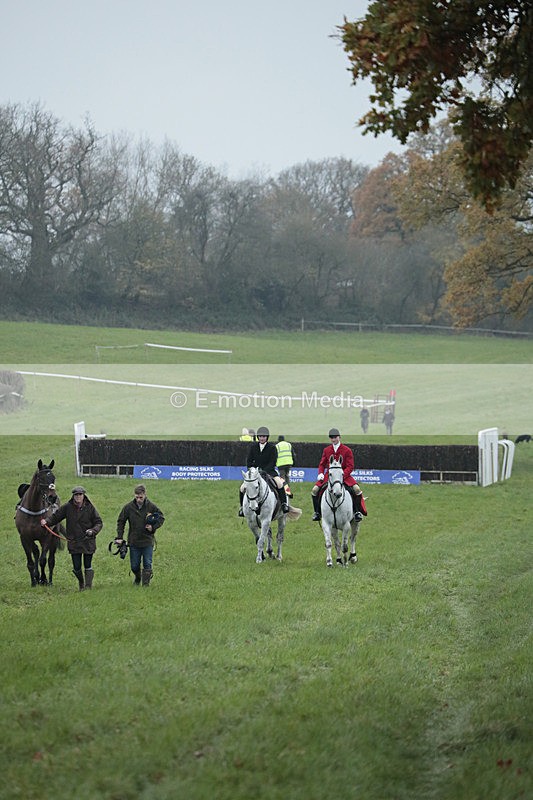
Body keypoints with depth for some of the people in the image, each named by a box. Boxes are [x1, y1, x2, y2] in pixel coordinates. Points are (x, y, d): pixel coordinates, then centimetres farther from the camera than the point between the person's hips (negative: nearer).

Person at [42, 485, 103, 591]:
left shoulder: (90, 507, -4)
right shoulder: (67, 507, -2)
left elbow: (99, 523, 0)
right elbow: (55, 516, 5)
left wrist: (93, 531, -18)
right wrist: (47, 521, -14)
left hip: (88, 541, -1)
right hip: (74, 542, 1)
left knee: (88, 566, 0)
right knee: (76, 567, 3)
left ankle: (88, 586, 10)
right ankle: (81, 583, 31)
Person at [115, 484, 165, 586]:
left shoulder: (151, 506, -7)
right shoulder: (128, 507, -6)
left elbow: (161, 517, 7)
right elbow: (121, 522, 3)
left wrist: (153, 527, -10)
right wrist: (119, 538, -4)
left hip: (148, 542, -1)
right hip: (133, 542, 1)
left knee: (147, 565, -2)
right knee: (134, 566, 10)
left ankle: (146, 584, 7)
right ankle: (137, 578, 39)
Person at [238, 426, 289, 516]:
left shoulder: (272, 447, -5)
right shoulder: (253, 446, 4)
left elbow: (272, 463, -10)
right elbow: (249, 461, 5)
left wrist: (263, 471, -20)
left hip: (269, 470, -3)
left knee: (279, 483, -30)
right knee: (242, 488, -11)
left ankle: (284, 504, -20)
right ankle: (242, 506, 9)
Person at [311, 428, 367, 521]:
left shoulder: (347, 450, -2)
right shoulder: (326, 450, 8)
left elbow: (350, 467, -6)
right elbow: (322, 464, 13)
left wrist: (342, 475, -22)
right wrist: (320, 473, -8)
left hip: (344, 475, -2)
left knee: (356, 489, -24)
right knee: (314, 490, -15)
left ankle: (357, 511, -8)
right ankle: (317, 512, 2)